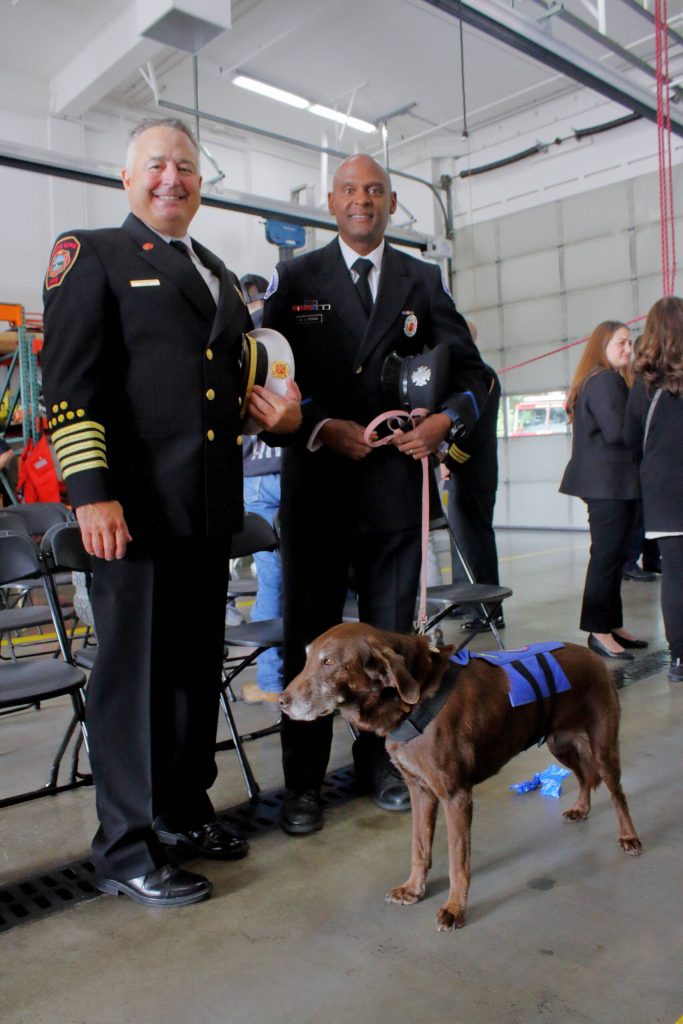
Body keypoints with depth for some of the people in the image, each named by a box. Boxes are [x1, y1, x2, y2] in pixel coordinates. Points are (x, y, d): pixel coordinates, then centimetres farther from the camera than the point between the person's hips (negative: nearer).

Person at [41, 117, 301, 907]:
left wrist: (273, 410, 6)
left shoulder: (218, 274, 22)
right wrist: (91, 491, -18)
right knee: (132, 674, 2)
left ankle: (184, 811, 32)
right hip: (136, 508, -6)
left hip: (211, 509, 7)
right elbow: (70, 382, -8)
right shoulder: (90, 255, 2)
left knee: (198, 666, 14)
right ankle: (128, 849, 17)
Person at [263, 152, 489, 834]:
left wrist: (446, 420, -8)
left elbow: (469, 368, 11)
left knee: (391, 631, 10)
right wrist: (322, 428, -13)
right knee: (309, 632, 5)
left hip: (396, 479, 2)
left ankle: (379, 760, 29)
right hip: (316, 479, -1)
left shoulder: (422, 280, 12)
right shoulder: (295, 278, 7)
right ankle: (303, 781, 18)